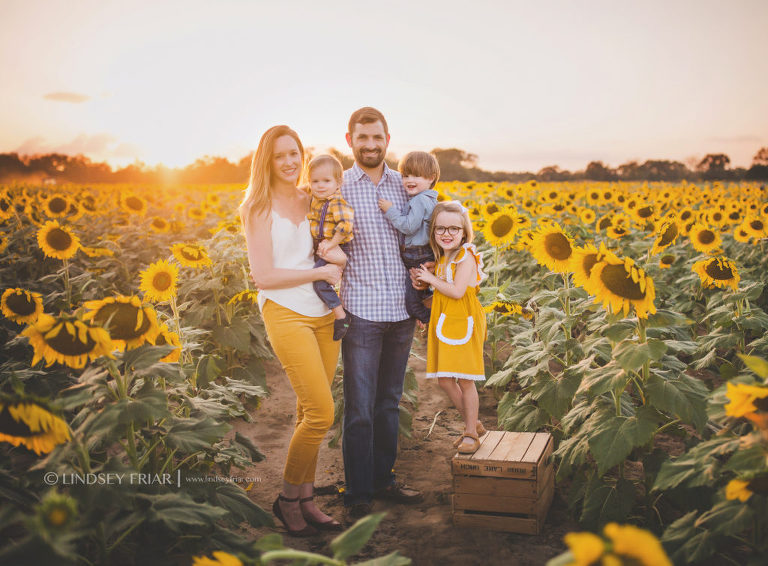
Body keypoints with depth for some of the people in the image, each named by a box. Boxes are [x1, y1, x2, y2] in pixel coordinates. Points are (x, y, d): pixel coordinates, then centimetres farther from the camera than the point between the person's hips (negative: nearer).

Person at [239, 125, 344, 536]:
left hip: (324, 314, 6)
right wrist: (321, 272, -9)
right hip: (286, 314, -6)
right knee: (321, 413, -11)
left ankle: (306, 501, 20)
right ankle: (287, 499, 8)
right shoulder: (260, 207, -4)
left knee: (310, 413, 9)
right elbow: (263, 276, -10)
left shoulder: (312, 201, 12)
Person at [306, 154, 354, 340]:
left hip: (332, 250, -10)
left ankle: (341, 317, -9)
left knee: (320, 282, -18)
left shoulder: (337, 203, -20)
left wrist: (332, 244, -28)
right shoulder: (314, 200, 9)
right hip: (319, 249, 10)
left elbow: (346, 224, -33)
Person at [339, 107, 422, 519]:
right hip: (361, 311, -4)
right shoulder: (337, 188, -1)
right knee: (359, 408, 0)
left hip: (401, 312, 4)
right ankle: (358, 493, 14)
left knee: (390, 402, 15)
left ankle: (383, 478, 30)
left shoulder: (404, 185, 10)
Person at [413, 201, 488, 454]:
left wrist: (431, 279, -13)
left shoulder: (466, 257, -12)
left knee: (465, 380, -1)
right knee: (444, 380, 10)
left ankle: (471, 433, 14)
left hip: (463, 324, -8)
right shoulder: (440, 258, 12)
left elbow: (457, 291, -23)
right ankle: (474, 424, 27)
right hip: (443, 324, 8)